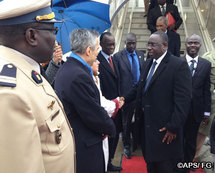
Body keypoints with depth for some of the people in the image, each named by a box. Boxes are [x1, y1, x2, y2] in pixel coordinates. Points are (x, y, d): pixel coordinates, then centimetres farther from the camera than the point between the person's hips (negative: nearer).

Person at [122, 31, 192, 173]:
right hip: (146, 124, 7)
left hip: (165, 129, -7)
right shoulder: (147, 63, 11)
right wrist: (125, 99, 5)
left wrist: (174, 127, -19)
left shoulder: (179, 65, -14)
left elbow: (183, 99, -18)